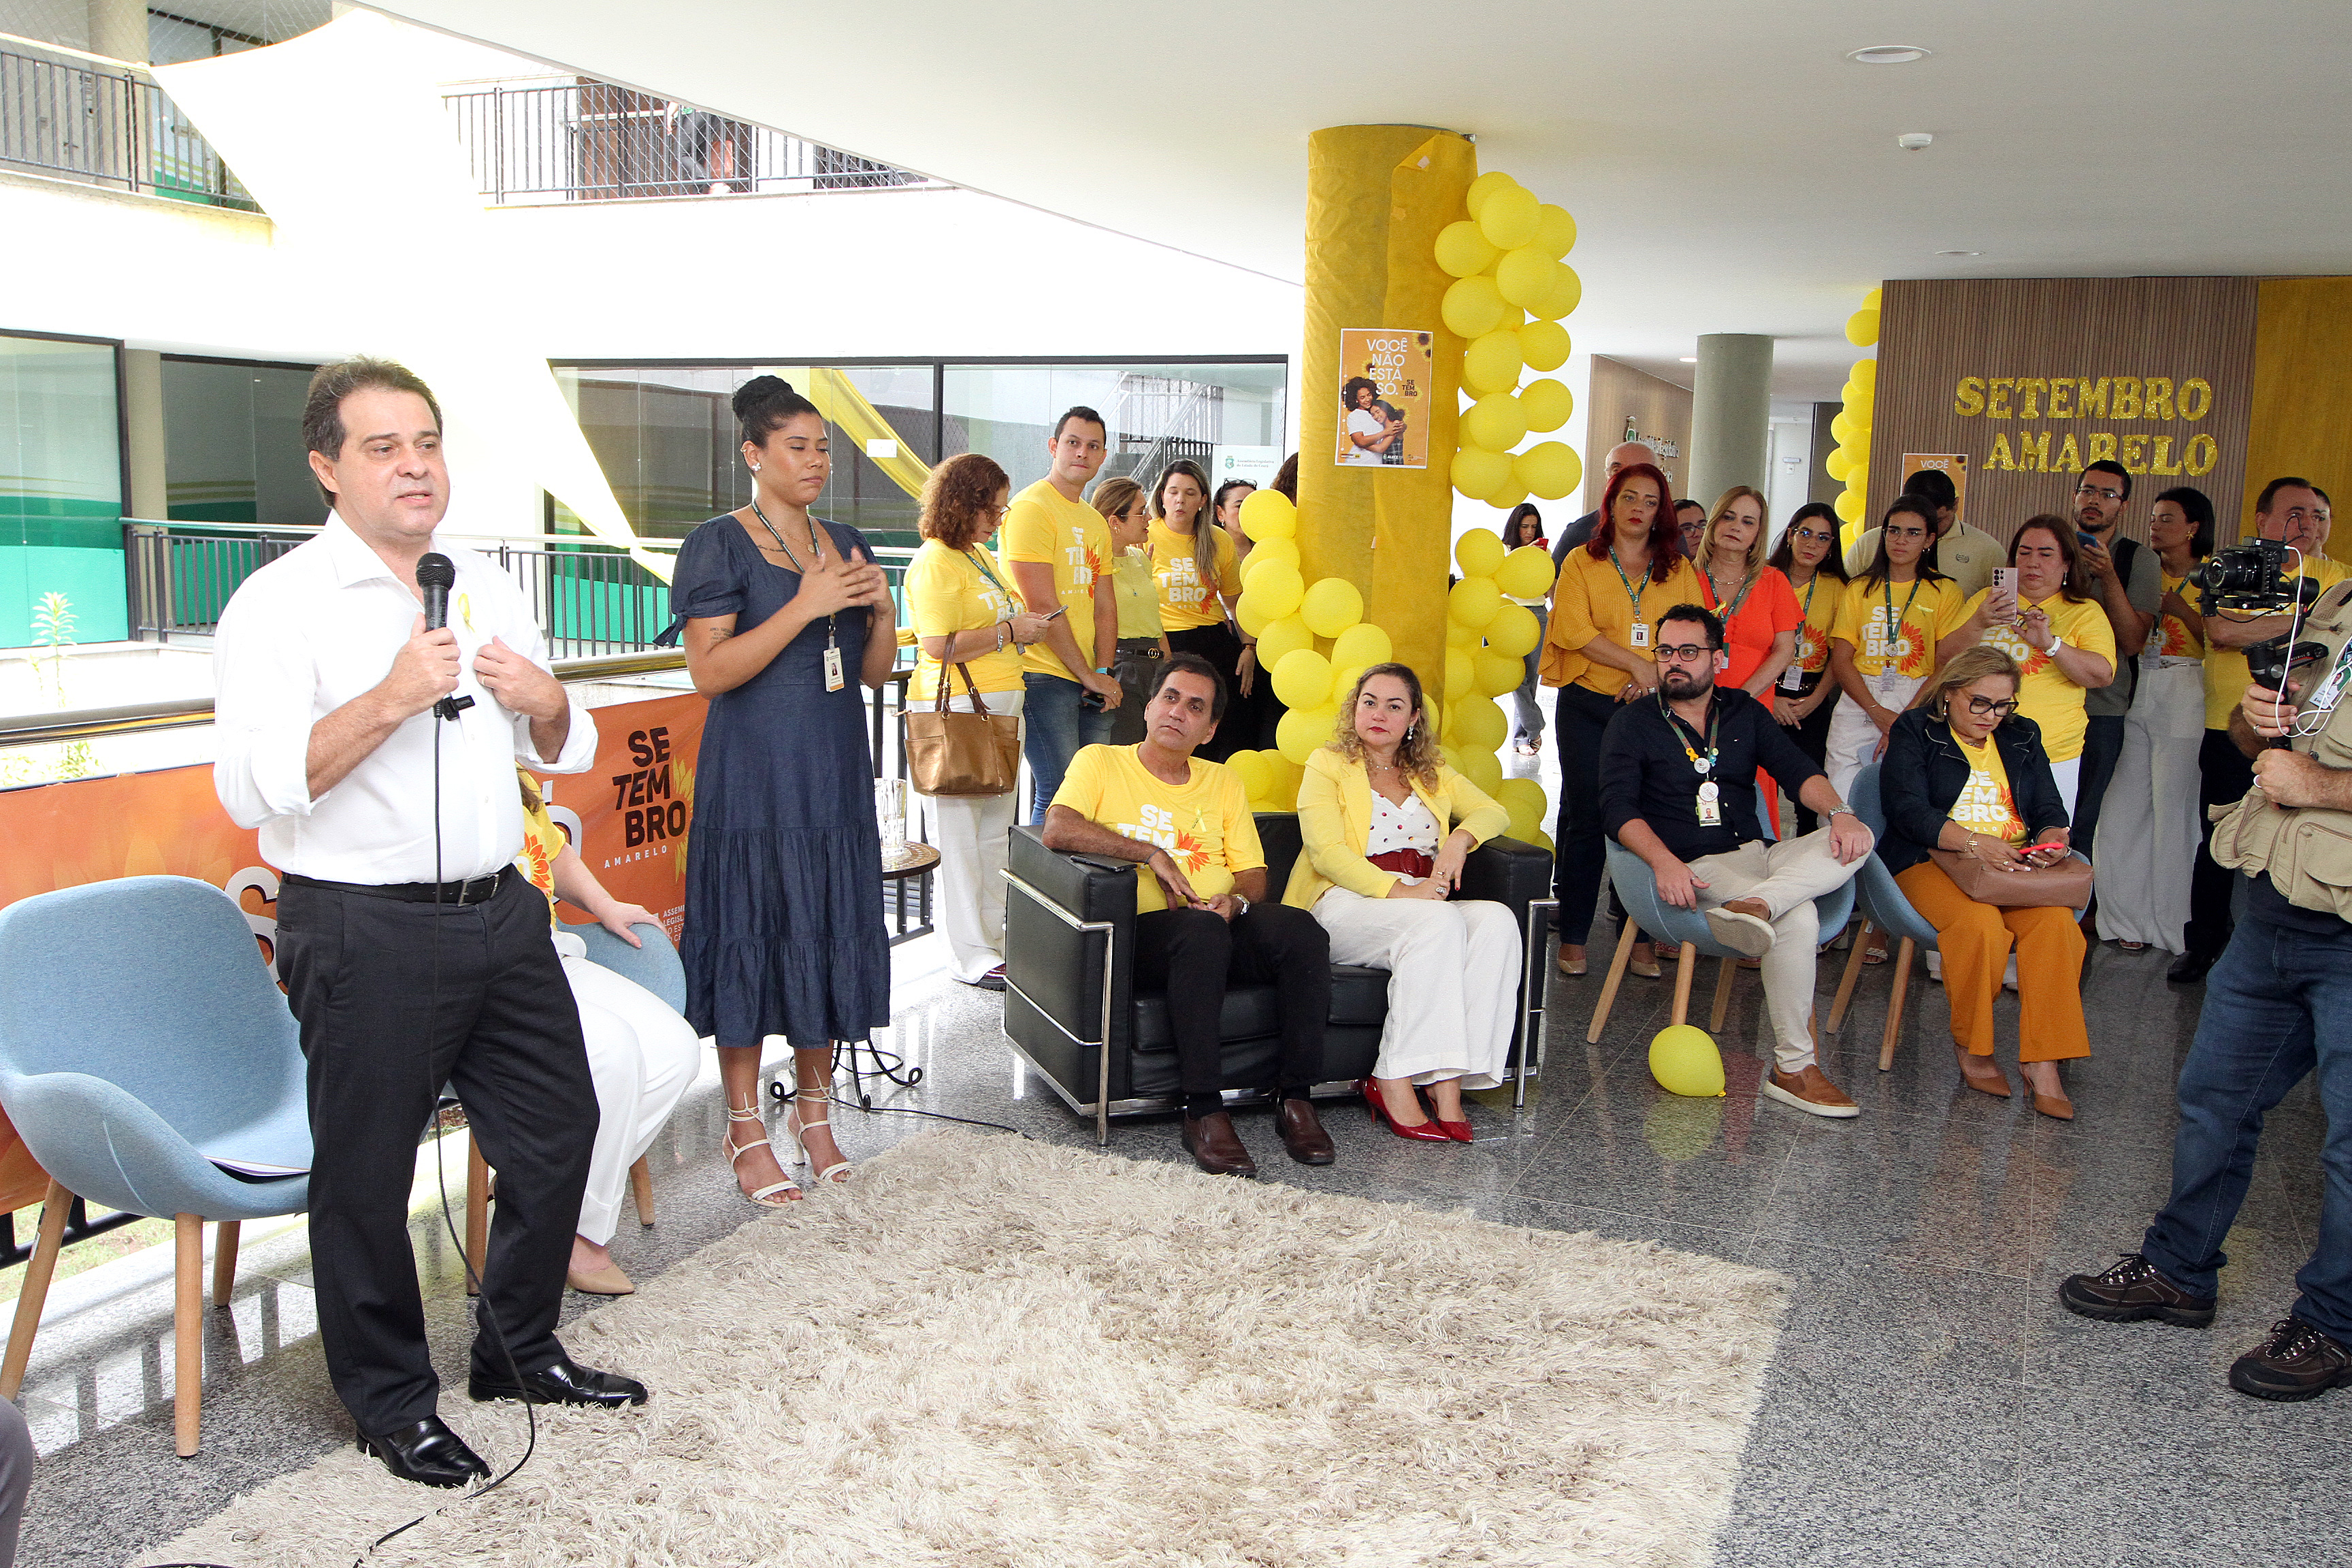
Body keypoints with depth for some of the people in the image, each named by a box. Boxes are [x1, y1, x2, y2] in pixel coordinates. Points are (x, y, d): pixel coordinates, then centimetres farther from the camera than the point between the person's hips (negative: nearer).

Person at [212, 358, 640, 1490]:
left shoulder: (487, 587, 12)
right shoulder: (281, 603, -9)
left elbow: (563, 755, 19)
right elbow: (253, 788, -19)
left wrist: (548, 702, -3)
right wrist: (391, 699, -25)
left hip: (502, 914, 7)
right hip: (365, 932, -6)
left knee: (557, 1126, 15)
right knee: (366, 1173, 7)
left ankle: (517, 1351, 37)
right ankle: (390, 1401, 28)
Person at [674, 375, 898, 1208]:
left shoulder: (845, 544, 13)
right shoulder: (720, 544, -5)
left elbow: (875, 672, 16)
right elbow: (709, 672, -14)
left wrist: (882, 612, -4)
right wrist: (805, 607, -19)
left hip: (836, 775, 6)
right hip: (753, 777, -6)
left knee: (833, 934, 8)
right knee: (753, 939, -2)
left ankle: (813, 1107, 23)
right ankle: (745, 1130, 10)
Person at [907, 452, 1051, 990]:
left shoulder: (979, 554, 18)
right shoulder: (934, 562, -12)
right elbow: (939, 644, -21)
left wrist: (1022, 624, 15)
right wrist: (1009, 631, -14)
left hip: (1000, 704, 10)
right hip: (955, 709, -10)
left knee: (995, 829, 13)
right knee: (958, 833, -3)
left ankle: (991, 935, 22)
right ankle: (971, 955, 2)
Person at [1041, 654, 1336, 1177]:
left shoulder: (1223, 782, 23)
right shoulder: (1101, 763, 11)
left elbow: (1253, 874, 17)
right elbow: (1057, 829, -9)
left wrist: (1235, 901, -8)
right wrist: (1152, 853, -12)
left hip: (1226, 928, 4)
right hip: (1143, 930, -4)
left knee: (1301, 930, -27)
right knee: (1201, 931, -38)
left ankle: (1294, 1095, -16)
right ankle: (1204, 1112, -32)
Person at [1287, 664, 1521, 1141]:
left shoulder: (1433, 774, 25)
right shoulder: (1327, 764, 9)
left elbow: (1495, 812, 16)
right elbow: (1326, 851, -6)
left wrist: (1460, 838, -8)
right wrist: (1396, 891, -20)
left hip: (1420, 902, 5)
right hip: (1345, 904, -5)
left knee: (1496, 920, -27)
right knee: (1439, 922, -35)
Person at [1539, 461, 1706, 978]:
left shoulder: (1678, 569, 13)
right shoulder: (1583, 563, 7)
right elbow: (1574, 630, -6)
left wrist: (1658, 677, -11)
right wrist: (1638, 664, -13)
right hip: (1587, 705, -1)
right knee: (1586, 817, -1)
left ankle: (1641, 937, 5)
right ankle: (1572, 937, 6)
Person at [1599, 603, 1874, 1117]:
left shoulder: (1744, 713, 17)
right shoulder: (1633, 723, 5)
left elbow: (1795, 770, 5)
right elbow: (1617, 807, -8)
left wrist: (1838, 810, -17)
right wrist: (1664, 861, -26)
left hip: (1757, 856, 5)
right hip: (1694, 869, -5)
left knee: (1856, 841, -21)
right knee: (1798, 917, -31)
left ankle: (1756, 905, -43)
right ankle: (1793, 1069, -28)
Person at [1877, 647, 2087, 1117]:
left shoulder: (2021, 735, 20)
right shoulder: (1915, 731, 4)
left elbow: (2049, 807, 14)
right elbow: (1908, 810, -10)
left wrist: (2051, 835, -11)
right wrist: (1972, 841, -25)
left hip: (2016, 864, 4)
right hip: (1932, 861, -4)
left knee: (2056, 922, -28)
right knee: (1980, 925, -35)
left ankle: (2043, 1064, -27)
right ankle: (1970, 1049, -14)